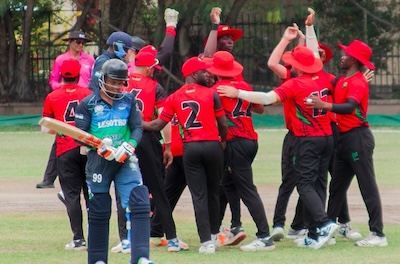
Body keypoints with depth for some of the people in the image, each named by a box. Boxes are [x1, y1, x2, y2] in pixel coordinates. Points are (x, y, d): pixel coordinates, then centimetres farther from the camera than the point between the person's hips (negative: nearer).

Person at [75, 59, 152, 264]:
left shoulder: (128, 101, 9)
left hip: (125, 161, 2)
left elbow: (137, 127, 4)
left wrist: (129, 145, -17)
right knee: (98, 210, 6)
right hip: (98, 161, -2)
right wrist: (99, 145, -22)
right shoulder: (87, 104, 0)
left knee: (139, 203, -13)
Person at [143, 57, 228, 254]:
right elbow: (223, 124, 2)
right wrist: (222, 141, 22)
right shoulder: (210, 94, -2)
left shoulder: (174, 98, 3)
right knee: (213, 192, 17)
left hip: (190, 149, 1)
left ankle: (206, 241, -5)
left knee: (199, 196, 2)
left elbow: (158, 125, -1)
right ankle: (214, 234, 27)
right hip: (212, 145, -1)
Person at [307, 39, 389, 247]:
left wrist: (325, 105, -43)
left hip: (358, 137, -10)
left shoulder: (358, 82, -14)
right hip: (344, 137, 10)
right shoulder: (341, 80, 16)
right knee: (336, 186, 14)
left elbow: (349, 107, -29)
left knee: (367, 186, -10)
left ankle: (378, 234, -12)